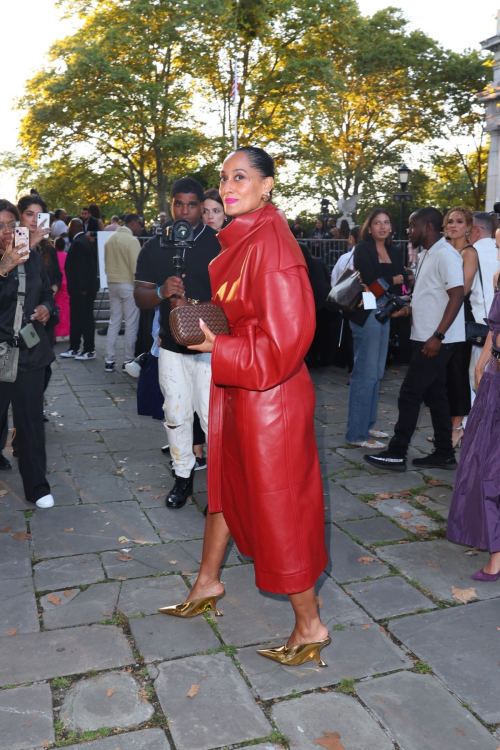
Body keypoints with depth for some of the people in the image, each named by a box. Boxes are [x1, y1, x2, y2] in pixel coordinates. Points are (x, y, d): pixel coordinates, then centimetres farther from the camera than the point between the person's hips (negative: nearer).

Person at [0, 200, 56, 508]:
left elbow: (48, 292, 19)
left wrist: (47, 307, -2)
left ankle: (37, 486, 19)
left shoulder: (33, 258, 7)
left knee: (31, 419, 8)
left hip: (30, 351, 3)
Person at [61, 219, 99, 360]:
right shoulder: (83, 240, 14)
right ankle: (74, 349, 20)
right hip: (80, 289, 10)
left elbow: (81, 268, -22)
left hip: (82, 289, -10)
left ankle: (89, 350, 4)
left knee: (85, 319, -3)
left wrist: (82, 288, -22)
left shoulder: (78, 243, -16)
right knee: (76, 319, 14)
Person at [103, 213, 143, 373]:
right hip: (128, 284, -7)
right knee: (131, 324, 0)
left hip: (113, 283, 8)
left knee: (114, 322, 11)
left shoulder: (110, 240, 10)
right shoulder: (131, 240, -13)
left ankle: (109, 360, 12)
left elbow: (107, 264, 14)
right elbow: (136, 268, -17)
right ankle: (128, 360, 3)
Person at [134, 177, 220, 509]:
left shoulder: (218, 243, -5)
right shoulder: (154, 248, 7)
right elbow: (140, 296, 3)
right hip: (171, 345, 4)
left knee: (211, 414, -6)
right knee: (176, 414, 12)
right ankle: (183, 475, 28)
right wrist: (162, 292, -19)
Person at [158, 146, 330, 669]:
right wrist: (205, 327, 3)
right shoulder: (238, 240, 8)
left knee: (278, 506, 3)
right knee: (226, 482, 23)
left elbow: (287, 335, -25)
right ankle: (207, 585, 46)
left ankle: (310, 626, 23)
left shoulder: (270, 242, -21)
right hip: (235, 388, 10)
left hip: (270, 394, -10)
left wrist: (217, 347, -19)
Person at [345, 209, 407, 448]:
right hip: (366, 314, -7)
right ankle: (357, 433, -2)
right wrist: (392, 279, -2)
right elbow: (369, 279, -16)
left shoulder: (394, 252, 14)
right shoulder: (363, 249, -5)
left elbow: (401, 281, 6)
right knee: (366, 372, -8)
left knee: (376, 372, 12)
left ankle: (367, 425, 23)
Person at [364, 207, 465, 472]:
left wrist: (438, 336, -26)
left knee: (410, 394, -5)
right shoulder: (426, 255, 15)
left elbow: (457, 295, -21)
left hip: (437, 340, -10)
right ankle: (445, 454, 21)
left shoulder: (446, 255, -15)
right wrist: (408, 309, 9)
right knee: (434, 394, 12)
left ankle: (396, 454, 3)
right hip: (426, 337, 10)